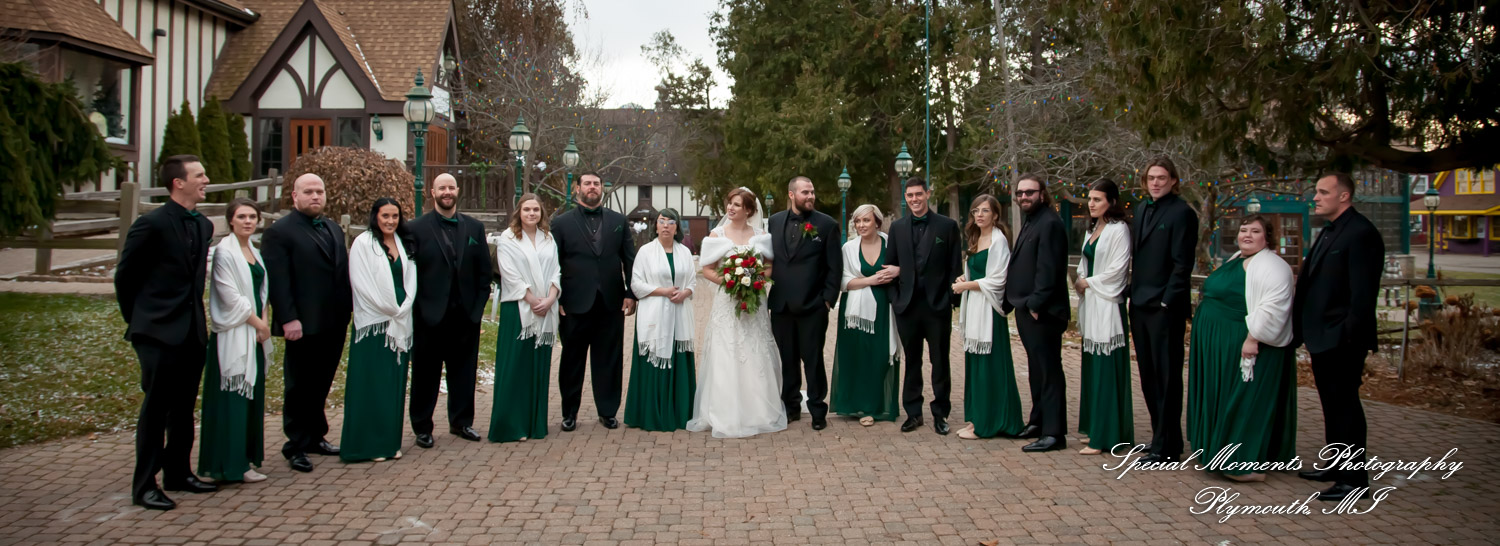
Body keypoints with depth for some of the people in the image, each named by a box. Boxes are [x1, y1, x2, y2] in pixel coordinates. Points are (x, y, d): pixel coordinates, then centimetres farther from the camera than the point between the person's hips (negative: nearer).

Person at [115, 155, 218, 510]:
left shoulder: (203, 225, 9)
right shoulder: (151, 224, -12)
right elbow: (124, 276, -4)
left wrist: (196, 316, 13)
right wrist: (138, 321, 3)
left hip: (192, 331, 7)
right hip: (160, 333, -7)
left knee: (184, 408, 14)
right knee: (156, 409, -2)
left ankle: (178, 473, 26)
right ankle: (144, 486, 5)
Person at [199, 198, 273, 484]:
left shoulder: (255, 253, 14)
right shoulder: (224, 252, -11)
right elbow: (230, 296, -15)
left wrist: (264, 322, -1)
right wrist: (258, 322, -8)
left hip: (255, 332, 8)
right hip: (232, 334, -8)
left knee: (252, 394, 11)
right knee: (233, 397, -4)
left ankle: (246, 456, 19)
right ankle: (232, 465, 1)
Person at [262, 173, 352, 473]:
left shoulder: (333, 229, 16)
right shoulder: (279, 232, -8)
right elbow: (277, 281, -14)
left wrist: (351, 306, 9)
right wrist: (288, 319, -19)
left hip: (334, 323, 7)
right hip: (304, 325, -7)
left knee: (320, 385, 15)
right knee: (300, 388, 3)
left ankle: (315, 437, 26)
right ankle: (296, 447, 13)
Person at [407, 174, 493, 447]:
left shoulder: (474, 227, 8)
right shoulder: (416, 228, -2)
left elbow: (485, 271, 8)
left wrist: (478, 306, 0)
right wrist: (417, 308, -10)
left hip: (465, 314, 3)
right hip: (430, 315, -3)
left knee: (464, 371, 10)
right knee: (425, 373, 5)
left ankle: (461, 422, 24)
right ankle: (422, 428, 16)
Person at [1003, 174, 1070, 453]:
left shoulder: (1049, 223, -13)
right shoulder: (1030, 223, 18)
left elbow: (1048, 269, -20)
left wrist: (1036, 304, -22)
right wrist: (1014, 302, 13)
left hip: (1041, 312, -10)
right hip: (1027, 309, 10)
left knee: (1048, 370, -6)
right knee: (1037, 369, 17)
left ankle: (1053, 433, -4)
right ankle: (1038, 422, 26)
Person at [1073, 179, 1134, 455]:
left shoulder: (1118, 229, -9)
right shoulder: (1092, 230, 16)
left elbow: (1117, 269, -15)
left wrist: (1088, 282, -7)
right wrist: (1080, 281, 1)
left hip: (1107, 306, -9)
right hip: (1090, 305, 9)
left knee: (1106, 370, -6)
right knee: (1092, 369, 11)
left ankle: (1105, 436, -2)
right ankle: (1095, 429, 18)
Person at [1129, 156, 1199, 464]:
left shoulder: (1181, 213, -8)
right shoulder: (1142, 213, 15)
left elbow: (1182, 263, -13)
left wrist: (1167, 300, -17)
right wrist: (1134, 295, 9)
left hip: (1165, 308, -8)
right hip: (1141, 305, 8)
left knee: (1166, 377, -2)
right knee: (1149, 377, 12)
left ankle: (1165, 448, 3)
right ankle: (1162, 437, 23)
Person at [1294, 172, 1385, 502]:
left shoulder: (1360, 233, -15)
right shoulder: (1329, 232, 16)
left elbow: (1363, 293, -20)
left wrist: (1352, 338, -22)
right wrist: (1303, 328, 14)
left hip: (1341, 340, -10)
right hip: (1323, 338, 10)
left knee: (1345, 405, -4)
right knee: (1332, 404, 18)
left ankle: (1354, 480, 3)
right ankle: (1336, 465, 30)